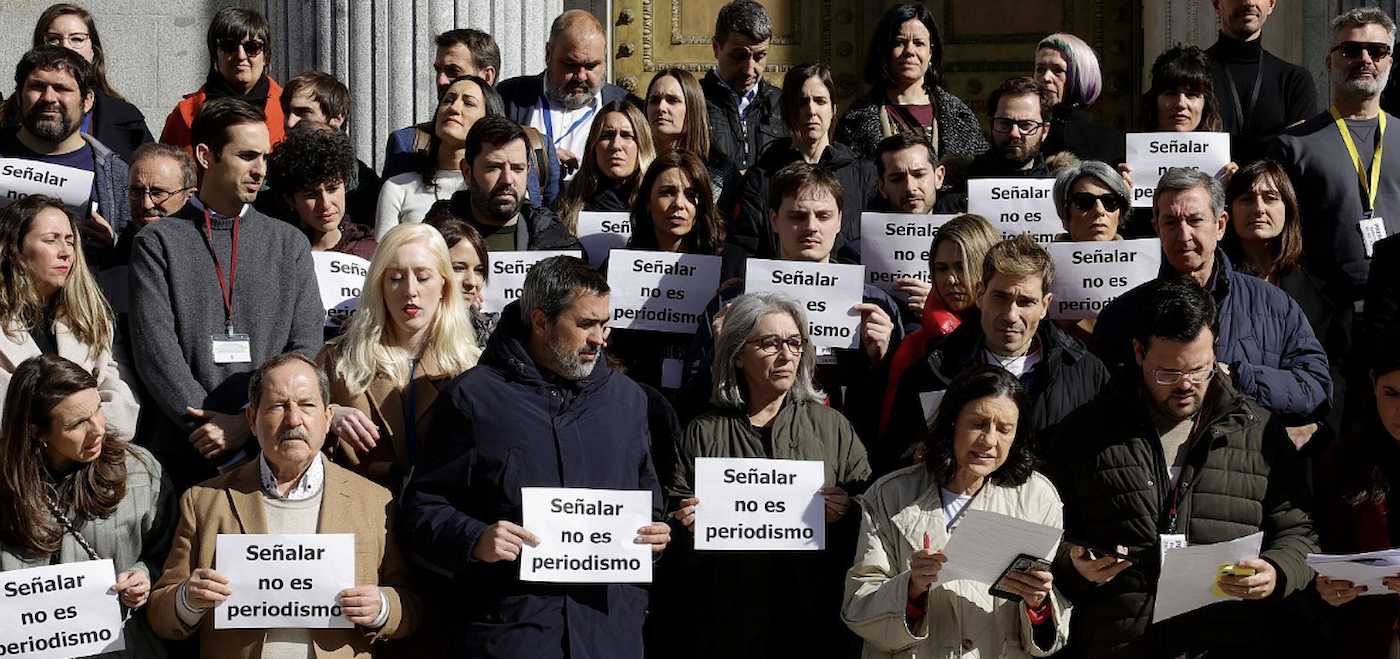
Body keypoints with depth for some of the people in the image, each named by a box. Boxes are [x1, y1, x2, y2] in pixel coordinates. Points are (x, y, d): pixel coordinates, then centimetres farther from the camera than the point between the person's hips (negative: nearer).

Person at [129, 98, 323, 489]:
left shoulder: (290, 244, 12)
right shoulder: (158, 243, 5)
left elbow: (305, 349, 4)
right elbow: (155, 351, -4)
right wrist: (213, 424, -13)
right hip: (188, 453, -2)